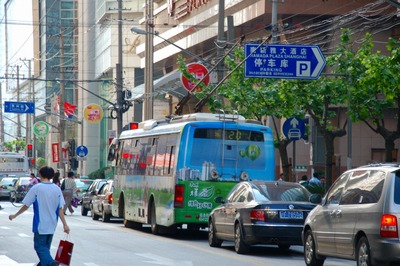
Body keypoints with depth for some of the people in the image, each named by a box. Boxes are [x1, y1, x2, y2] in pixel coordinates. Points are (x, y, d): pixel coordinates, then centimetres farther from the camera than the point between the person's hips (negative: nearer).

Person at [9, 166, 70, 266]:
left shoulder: (36, 188, -10)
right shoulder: (57, 189, 2)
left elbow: (26, 205, -6)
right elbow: (60, 209, 0)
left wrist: (15, 215, 7)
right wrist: (65, 224, 2)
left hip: (40, 224, -5)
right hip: (52, 225, 5)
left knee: (40, 246, -3)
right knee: (45, 246, 18)